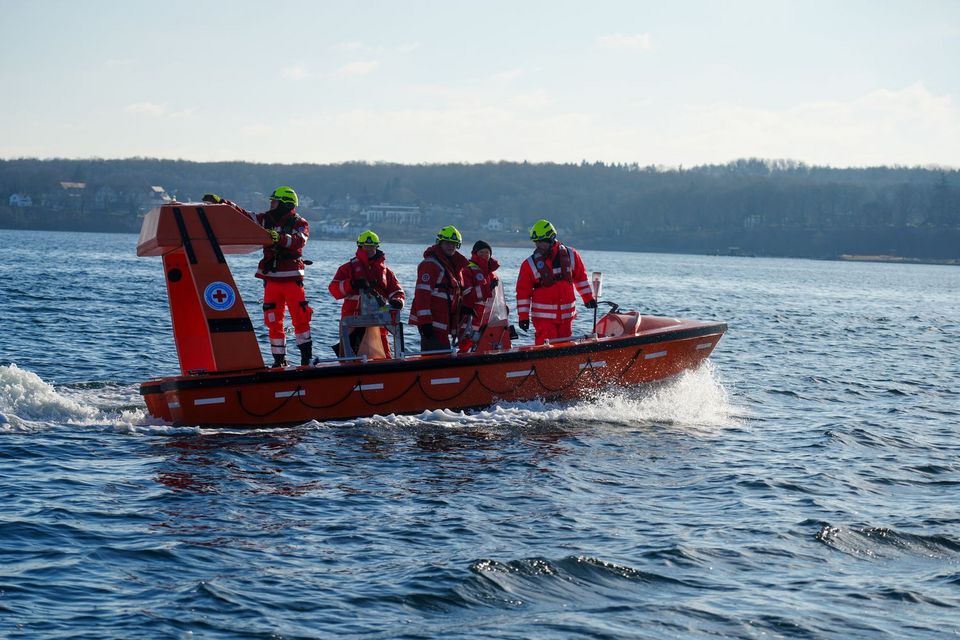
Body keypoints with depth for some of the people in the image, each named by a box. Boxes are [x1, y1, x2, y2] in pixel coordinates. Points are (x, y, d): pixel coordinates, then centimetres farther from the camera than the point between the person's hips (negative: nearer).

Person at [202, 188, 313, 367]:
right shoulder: (266, 220, 11)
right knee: (273, 322, 3)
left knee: (300, 319, -5)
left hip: (292, 279, -4)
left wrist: (280, 238, -38)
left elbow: (298, 241, -21)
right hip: (271, 280, 4)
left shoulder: (300, 224, -2)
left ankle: (307, 357, 5)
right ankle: (279, 359, 9)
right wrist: (221, 202, -3)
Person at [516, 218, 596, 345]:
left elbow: (580, 277, 14)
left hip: (566, 315, 3)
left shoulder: (570, 255, 1)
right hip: (543, 316, -3)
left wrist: (588, 297, 16)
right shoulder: (529, 264, -6)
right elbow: (523, 292, -2)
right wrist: (523, 316, -4)